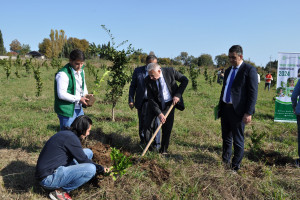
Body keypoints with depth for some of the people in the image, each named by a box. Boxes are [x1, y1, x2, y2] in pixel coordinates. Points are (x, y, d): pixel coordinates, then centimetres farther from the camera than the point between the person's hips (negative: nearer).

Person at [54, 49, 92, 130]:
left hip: (78, 108, 8)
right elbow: (61, 94, -24)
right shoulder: (63, 74, -20)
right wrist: (79, 99, -21)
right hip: (67, 111, -8)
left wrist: (86, 95, 2)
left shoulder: (81, 71, 7)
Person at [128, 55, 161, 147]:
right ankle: (142, 139, 34)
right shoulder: (138, 71, 3)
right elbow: (132, 86, 6)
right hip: (142, 101, 1)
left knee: (156, 122, -6)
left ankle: (157, 143, 5)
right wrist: (131, 100, 1)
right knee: (142, 121, 13)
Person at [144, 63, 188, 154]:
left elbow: (185, 80, -6)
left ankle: (163, 150, 18)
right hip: (157, 104, 1)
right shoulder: (148, 80, -16)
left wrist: (178, 95, -15)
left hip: (170, 103, -1)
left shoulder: (170, 71, -18)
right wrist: (159, 113, -24)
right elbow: (151, 99, -15)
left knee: (167, 128, -2)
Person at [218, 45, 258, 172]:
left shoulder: (249, 70, -9)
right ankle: (225, 161, 34)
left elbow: (253, 93, -14)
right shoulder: (228, 71, 14)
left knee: (238, 140, 5)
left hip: (238, 111, -7)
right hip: (225, 109, 7)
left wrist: (249, 113, -18)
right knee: (226, 138, 18)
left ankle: (235, 167, 18)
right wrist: (220, 106, 18)